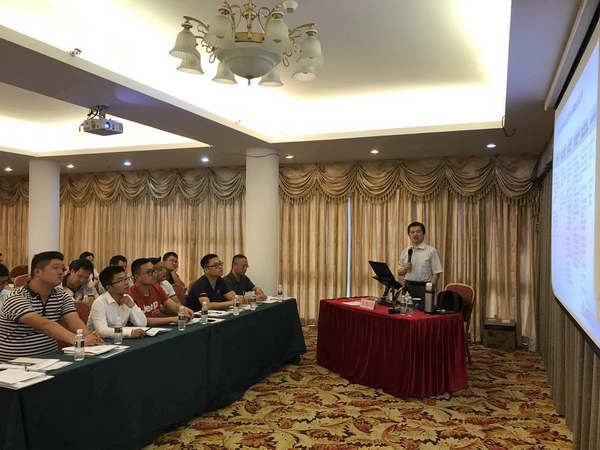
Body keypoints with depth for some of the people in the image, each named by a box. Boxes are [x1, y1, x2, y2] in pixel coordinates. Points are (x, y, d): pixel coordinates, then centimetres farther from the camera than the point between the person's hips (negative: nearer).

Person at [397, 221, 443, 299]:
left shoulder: (431, 251, -2)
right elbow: (399, 272, 17)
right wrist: (405, 269, -4)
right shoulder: (405, 252, 11)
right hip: (408, 286, 4)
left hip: (423, 287, -3)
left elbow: (436, 273, -5)